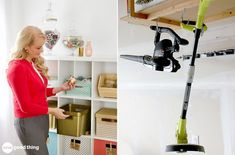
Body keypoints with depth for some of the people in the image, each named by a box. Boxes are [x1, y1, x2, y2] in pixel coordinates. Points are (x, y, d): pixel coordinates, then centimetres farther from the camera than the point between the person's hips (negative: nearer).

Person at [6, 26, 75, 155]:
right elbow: (26, 106, -19)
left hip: (42, 118, 8)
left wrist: (61, 88, 1)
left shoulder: (35, 63, 4)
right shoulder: (17, 68, -20)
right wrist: (52, 111, -12)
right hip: (28, 122, -8)